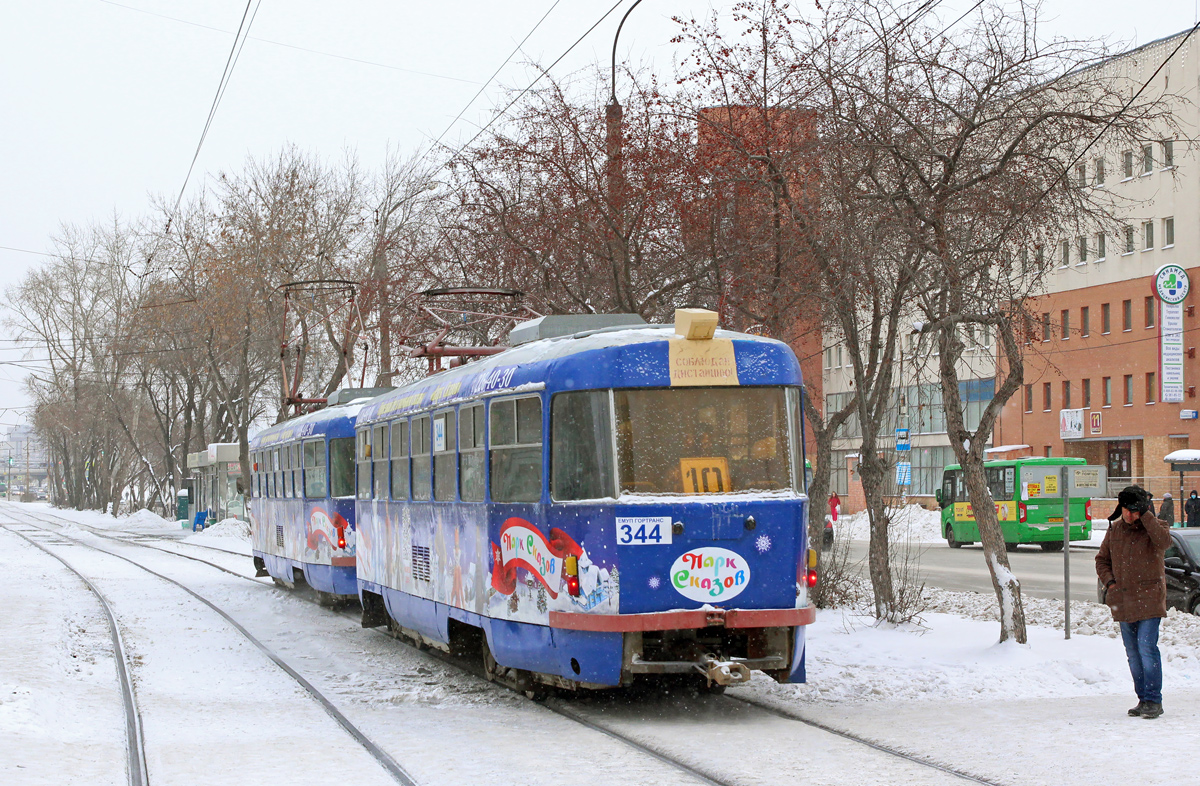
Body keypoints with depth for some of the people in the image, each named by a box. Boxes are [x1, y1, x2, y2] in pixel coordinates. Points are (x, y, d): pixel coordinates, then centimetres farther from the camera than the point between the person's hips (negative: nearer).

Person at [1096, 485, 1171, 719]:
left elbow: (1164, 541, -28)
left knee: (1147, 650, -13)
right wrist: (1109, 581, 3)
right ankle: (1143, 699, 17)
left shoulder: (1153, 528, -3)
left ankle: (1153, 701, -8)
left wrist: (1145, 515, -23)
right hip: (1123, 601, 5)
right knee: (1133, 654, 9)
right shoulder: (1114, 530, 10)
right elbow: (1102, 559, 20)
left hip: (1148, 601, -5)